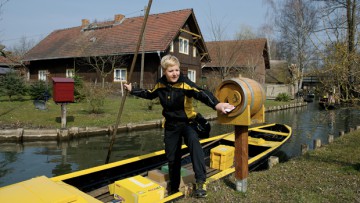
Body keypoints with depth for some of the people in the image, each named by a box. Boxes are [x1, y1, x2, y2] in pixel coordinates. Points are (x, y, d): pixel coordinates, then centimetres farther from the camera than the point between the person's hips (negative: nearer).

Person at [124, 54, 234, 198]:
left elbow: (201, 94, -39)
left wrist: (216, 104, -56)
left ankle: (201, 181, -33)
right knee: (172, 158, 14)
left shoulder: (185, 83, -21)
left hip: (187, 122, -4)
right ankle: (174, 188, 35)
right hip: (171, 126, 5)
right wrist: (132, 90, 22)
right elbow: (149, 94, 17)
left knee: (193, 141, -38)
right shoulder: (160, 85, -5)